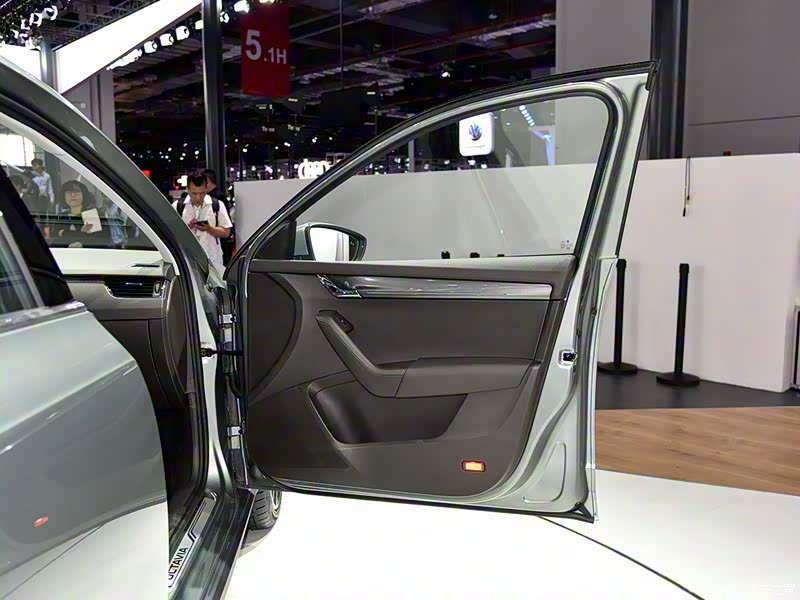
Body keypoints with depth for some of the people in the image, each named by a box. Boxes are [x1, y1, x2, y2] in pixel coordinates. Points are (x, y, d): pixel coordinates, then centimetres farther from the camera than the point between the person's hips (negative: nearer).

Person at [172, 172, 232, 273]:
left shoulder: (217, 205, 5)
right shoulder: (177, 206, 5)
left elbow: (226, 232, 3)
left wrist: (209, 229, -14)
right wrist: (188, 227, -13)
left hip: (212, 259, 0)